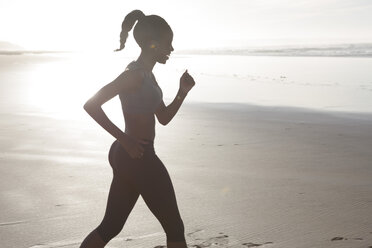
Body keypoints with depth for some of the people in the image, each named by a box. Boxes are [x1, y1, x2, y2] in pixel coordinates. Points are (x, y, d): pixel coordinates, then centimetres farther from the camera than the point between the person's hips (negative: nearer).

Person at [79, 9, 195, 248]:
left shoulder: (147, 75, 13)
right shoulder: (135, 75, -16)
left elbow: (164, 117, 19)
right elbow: (91, 105, -22)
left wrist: (183, 92, 4)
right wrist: (124, 139, -20)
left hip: (126, 157, 10)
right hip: (138, 158, -10)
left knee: (110, 226, 14)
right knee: (174, 227, 5)